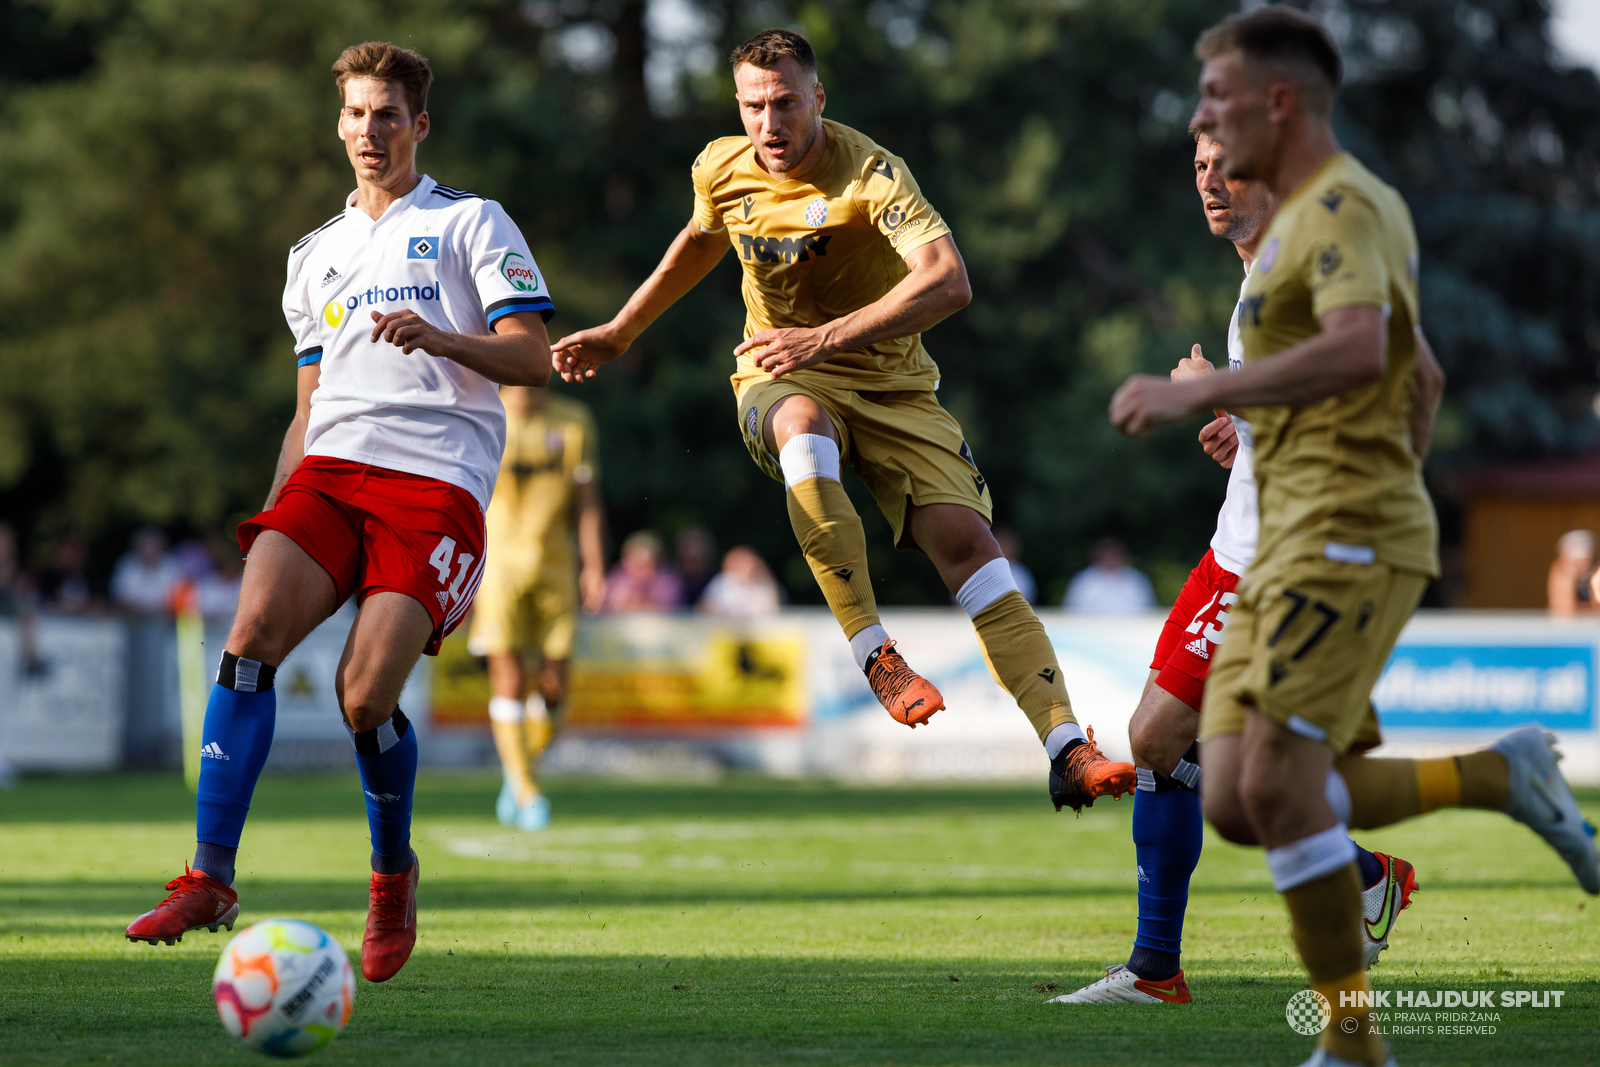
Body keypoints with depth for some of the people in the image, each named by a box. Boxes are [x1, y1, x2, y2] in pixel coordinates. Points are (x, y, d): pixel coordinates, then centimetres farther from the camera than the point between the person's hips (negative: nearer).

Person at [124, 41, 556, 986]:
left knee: (367, 695, -19)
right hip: (331, 470, 4)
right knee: (253, 630, -23)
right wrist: (275, 513, 18)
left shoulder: (471, 223, 10)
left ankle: (394, 872, 10)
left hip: (437, 481, -4)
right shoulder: (317, 255, 27)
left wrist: (440, 338, -18)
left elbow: (532, 358, 0)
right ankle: (211, 878, -24)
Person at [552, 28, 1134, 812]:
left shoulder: (871, 174, -20)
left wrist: (825, 339, -41)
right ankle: (873, 652, -35)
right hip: (783, 382, 2)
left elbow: (948, 282, -35)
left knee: (966, 540, -20)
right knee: (804, 425, -38)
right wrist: (620, 333, 26)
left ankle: (1068, 754, -23)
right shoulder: (721, 170, -3)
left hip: (892, 386, -2)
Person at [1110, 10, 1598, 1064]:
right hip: (1293, 541, 10)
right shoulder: (1312, 213, 22)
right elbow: (1412, 375, 32)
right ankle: (1498, 777, 12)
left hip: (1349, 534, -10)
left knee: (1277, 786, -17)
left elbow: (1357, 350, -30)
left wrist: (1199, 391, -31)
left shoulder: (1342, 207, -10)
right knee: (1237, 804, 1)